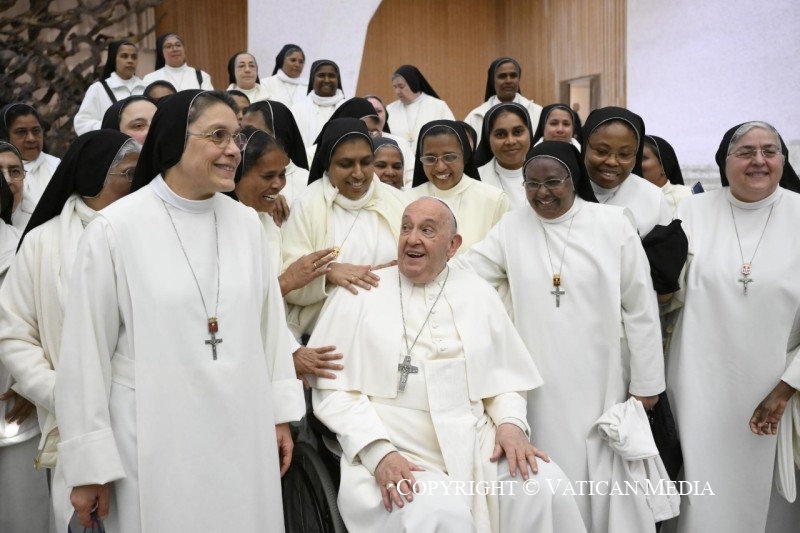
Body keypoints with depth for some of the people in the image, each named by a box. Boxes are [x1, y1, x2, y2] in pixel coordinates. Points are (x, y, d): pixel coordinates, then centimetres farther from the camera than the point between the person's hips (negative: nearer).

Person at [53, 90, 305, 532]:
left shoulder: (246, 222, 2)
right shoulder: (115, 228, -10)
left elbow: (271, 322, 8)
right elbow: (85, 351, -7)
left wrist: (280, 414, 9)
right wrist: (88, 463, -4)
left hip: (244, 433, 4)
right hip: (157, 441, -4)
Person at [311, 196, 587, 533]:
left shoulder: (478, 294, 13)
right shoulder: (359, 294, 1)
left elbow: (504, 376, 15)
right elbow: (334, 389, -4)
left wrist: (511, 423, -6)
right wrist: (379, 452, -16)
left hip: (477, 447, 4)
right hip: (398, 456, -3)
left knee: (545, 486, -21)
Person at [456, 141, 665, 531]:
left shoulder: (613, 224, -3)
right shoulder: (511, 227, 2)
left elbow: (640, 308, -1)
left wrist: (646, 381, -1)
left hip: (601, 381, -1)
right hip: (541, 385, 1)